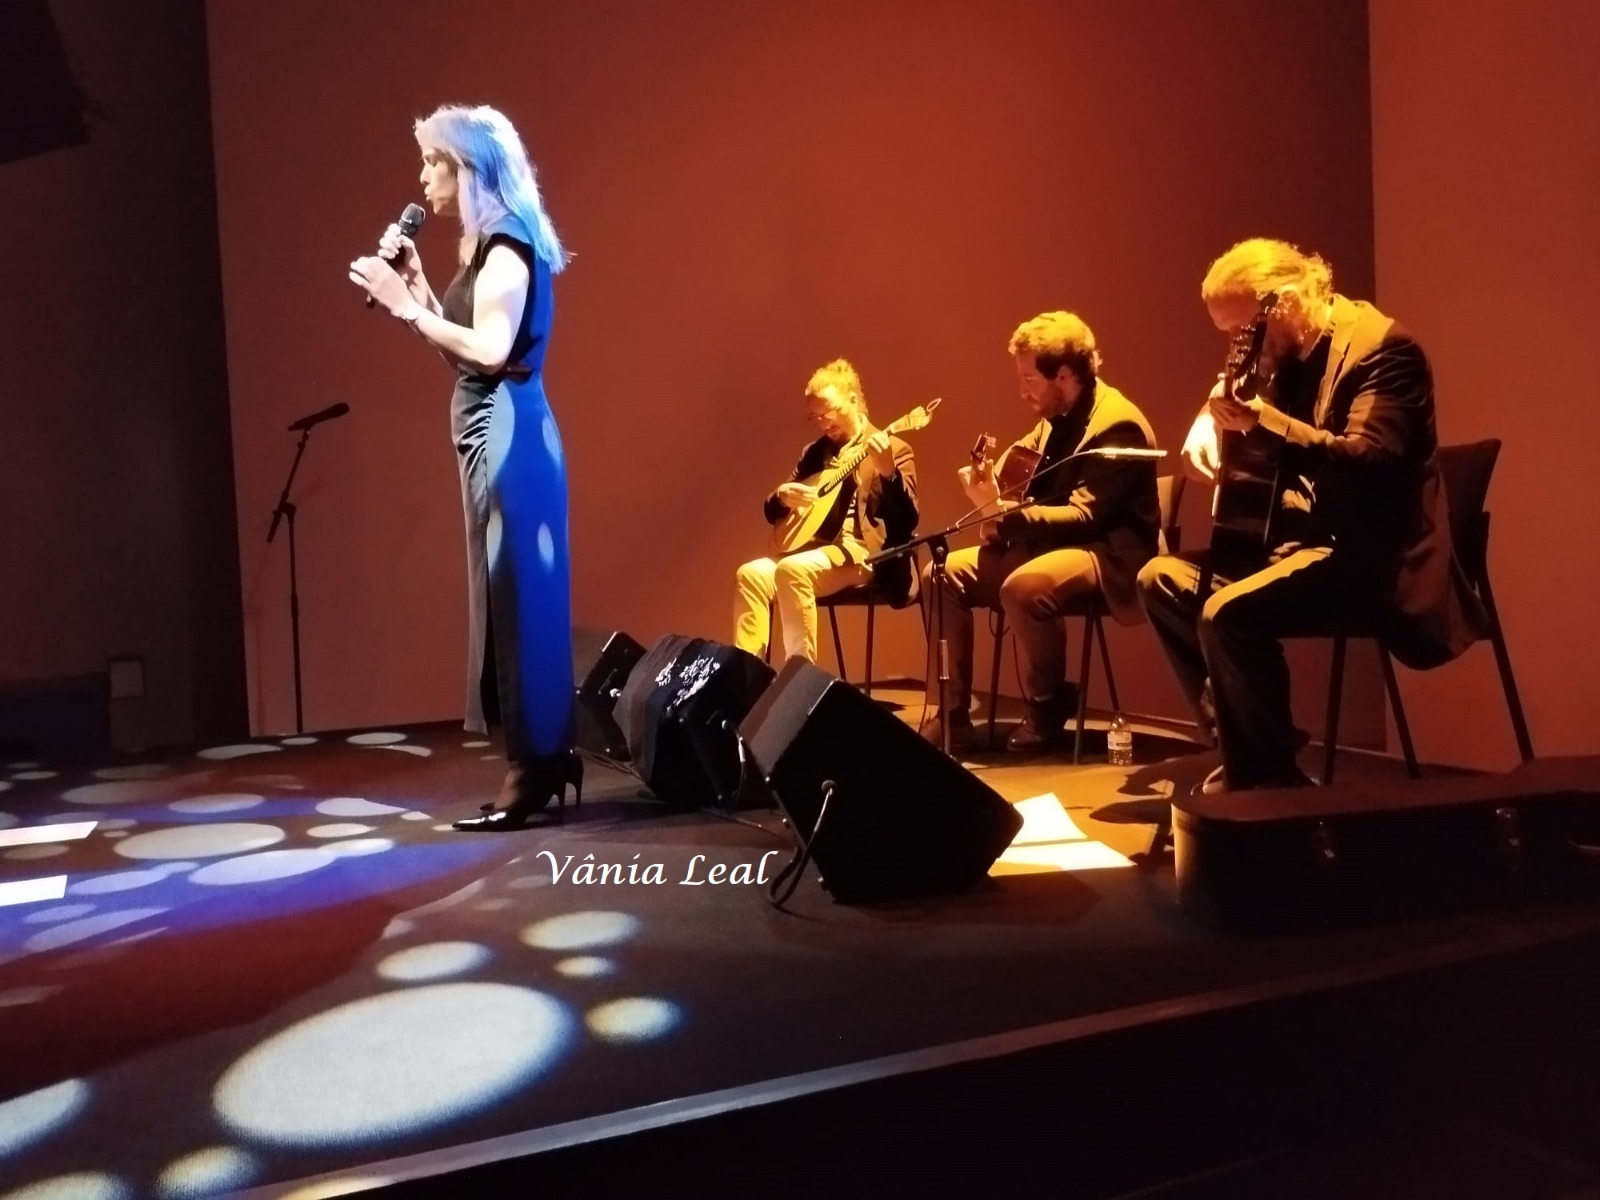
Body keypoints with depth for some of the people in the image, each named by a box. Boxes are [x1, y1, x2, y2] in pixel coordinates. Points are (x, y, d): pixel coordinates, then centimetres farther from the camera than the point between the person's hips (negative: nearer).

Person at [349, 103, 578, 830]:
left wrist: (406, 307, -18)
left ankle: (533, 771, -1)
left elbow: (489, 351, -23)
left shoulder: (506, 246, -11)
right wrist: (415, 284, 12)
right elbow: (461, 346, 16)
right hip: (491, 431, 10)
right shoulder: (487, 247, 18)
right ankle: (546, 757, 19)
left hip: (505, 430, -10)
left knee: (515, 593, -8)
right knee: (514, 593, 11)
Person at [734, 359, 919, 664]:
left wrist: (888, 472, -28)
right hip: (815, 547, 6)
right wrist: (783, 496, -5)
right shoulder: (814, 452, 18)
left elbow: (907, 521, -11)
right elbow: (773, 513, 19)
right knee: (750, 574, -20)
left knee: (793, 569, -32)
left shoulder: (893, 449, 1)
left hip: (865, 552, -6)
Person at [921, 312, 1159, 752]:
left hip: (1108, 554, -9)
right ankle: (949, 715, -5)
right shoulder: (1059, 417, 11)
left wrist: (1001, 510, -28)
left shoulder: (1117, 425, -16)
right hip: (1049, 541, 9)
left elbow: (1083, 517, -24)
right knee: (943, 575, -5)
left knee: (1023, 586, -38)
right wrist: (996, 499, -6)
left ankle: (1046, 711, -14)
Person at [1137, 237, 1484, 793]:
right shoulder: (1288, 352, 10)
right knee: (1161, 578, 4)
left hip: (1369, 551, -9)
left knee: (1228, 613, -31)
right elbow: (1227, 396, 26)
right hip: (1305, 534, 10)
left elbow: (1368, 460, -28)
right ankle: (1239, 747, 6)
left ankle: (1272, 778, -12)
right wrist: (1210, 424, 2)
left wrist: (1264, 422, -35)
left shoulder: (1380, 345, -15)